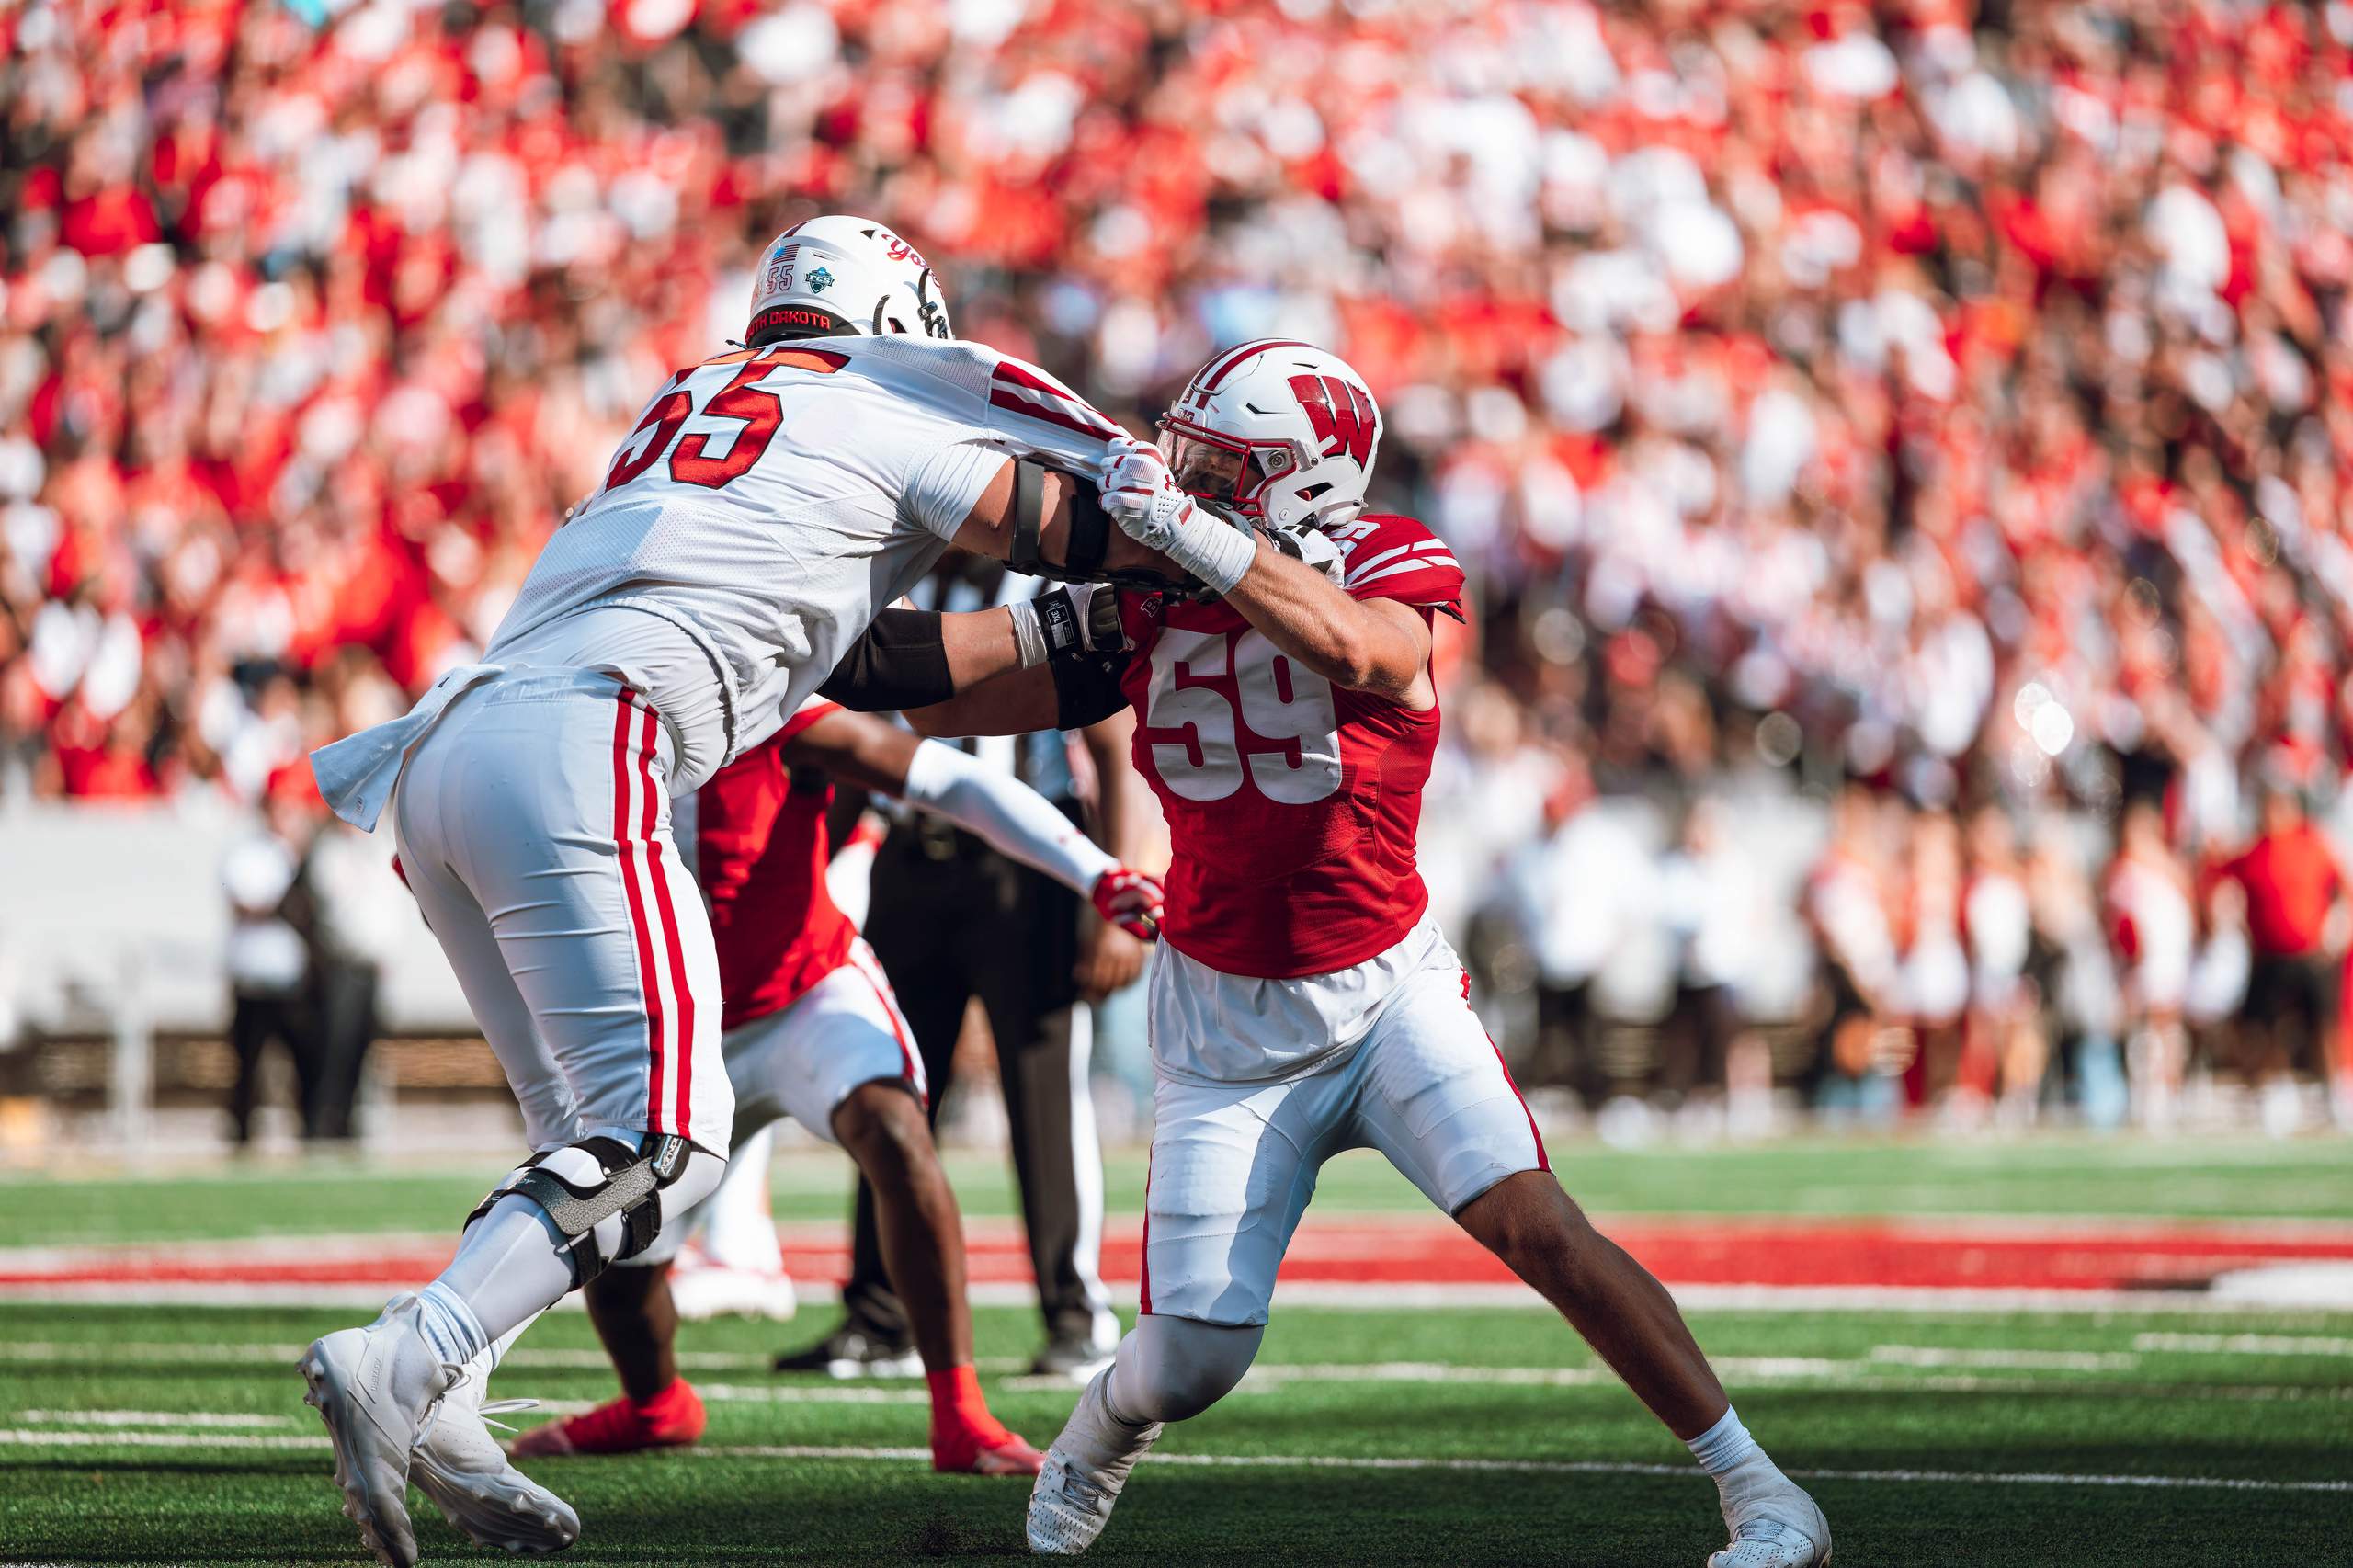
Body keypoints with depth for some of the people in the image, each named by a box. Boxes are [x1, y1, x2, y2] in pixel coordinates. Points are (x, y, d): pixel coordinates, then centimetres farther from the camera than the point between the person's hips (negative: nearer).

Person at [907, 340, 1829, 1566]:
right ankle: (1100, 1430, 35)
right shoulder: (1146, 604, -2)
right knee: (1191, 1364, -2)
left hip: (1385, 990, -2)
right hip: (1226, 1025, 2)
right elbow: (947, 706, 1)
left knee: (1534, 1226, -21)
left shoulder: (1391, 569, -11)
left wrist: (1185, 526, -40)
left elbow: (1353, 647, -37)